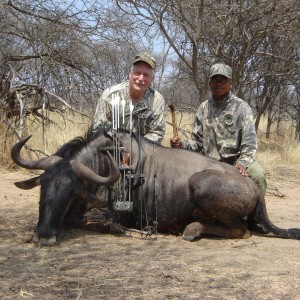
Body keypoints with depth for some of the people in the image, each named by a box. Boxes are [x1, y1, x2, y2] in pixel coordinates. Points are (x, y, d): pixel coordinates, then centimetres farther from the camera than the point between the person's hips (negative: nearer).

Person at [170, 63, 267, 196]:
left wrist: (242, 163, -27)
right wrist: (182, 145, -11)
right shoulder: (203, 108, 8)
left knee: (257, 174, -30)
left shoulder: (241, 107, -2)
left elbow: (249, 141, -9)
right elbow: (197, 142, 11)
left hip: (237, 159, -3)